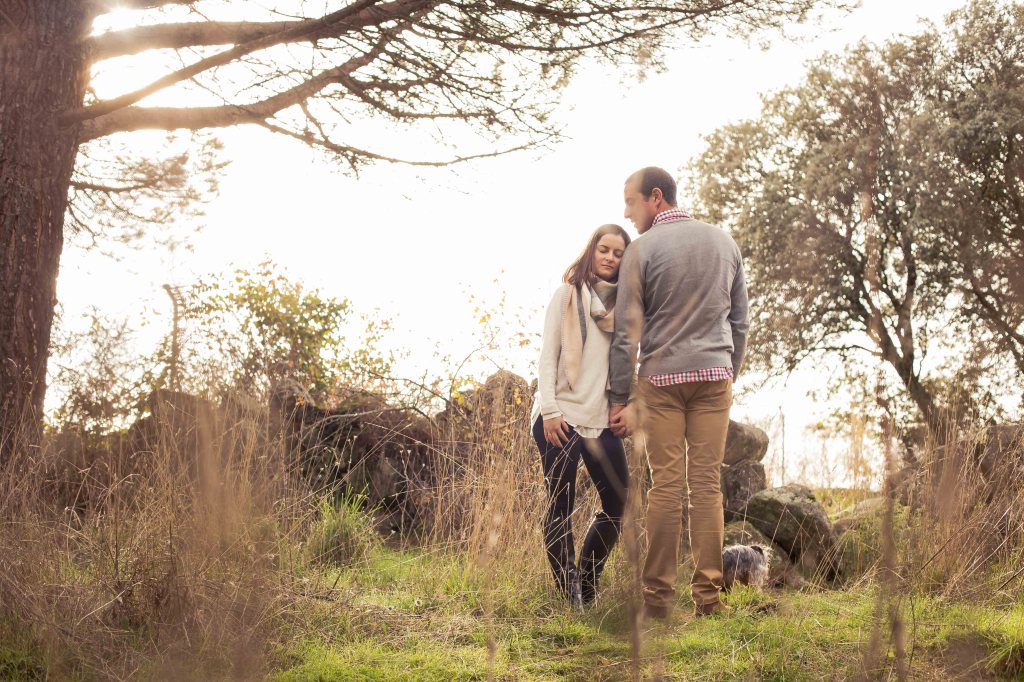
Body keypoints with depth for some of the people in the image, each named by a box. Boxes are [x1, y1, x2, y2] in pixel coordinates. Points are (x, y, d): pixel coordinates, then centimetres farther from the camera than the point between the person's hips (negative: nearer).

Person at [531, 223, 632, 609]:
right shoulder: (567, 295, 4)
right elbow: (548, 356, -1)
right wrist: (549, 410, -10)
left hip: (602, 418, 4)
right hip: (562, 416, -4)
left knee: (618, 502, 0)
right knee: (561, 506, -2)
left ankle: (587, 584, 16)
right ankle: (568, 590, 5)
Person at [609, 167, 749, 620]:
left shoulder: (644, 248, -3)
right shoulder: (724, 242, 11)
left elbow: (627, 330, -4)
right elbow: (739, 320, 15)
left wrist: (619, 398, 0)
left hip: (662, 377, -3)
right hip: (714, 375, 3)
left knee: (666, 485, -3)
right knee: (707, 484, 2)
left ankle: (658, 595, -3)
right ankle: (708, 595, 1)